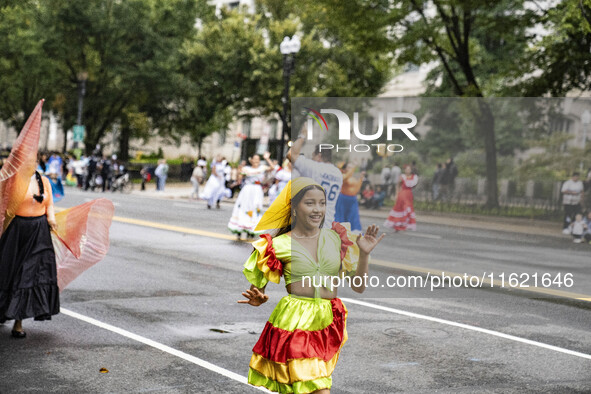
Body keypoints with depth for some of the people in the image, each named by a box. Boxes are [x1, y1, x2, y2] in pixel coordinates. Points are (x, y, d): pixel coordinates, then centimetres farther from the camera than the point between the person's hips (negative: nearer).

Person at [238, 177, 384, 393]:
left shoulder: (336, 238, 9)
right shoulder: (279, 245, 0)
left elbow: (359, 286, 9)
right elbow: (257, 288, 8)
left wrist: (364, 254, -5)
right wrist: (258, 299, -14)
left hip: (328, 323, 4)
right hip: (293, 322, -4)